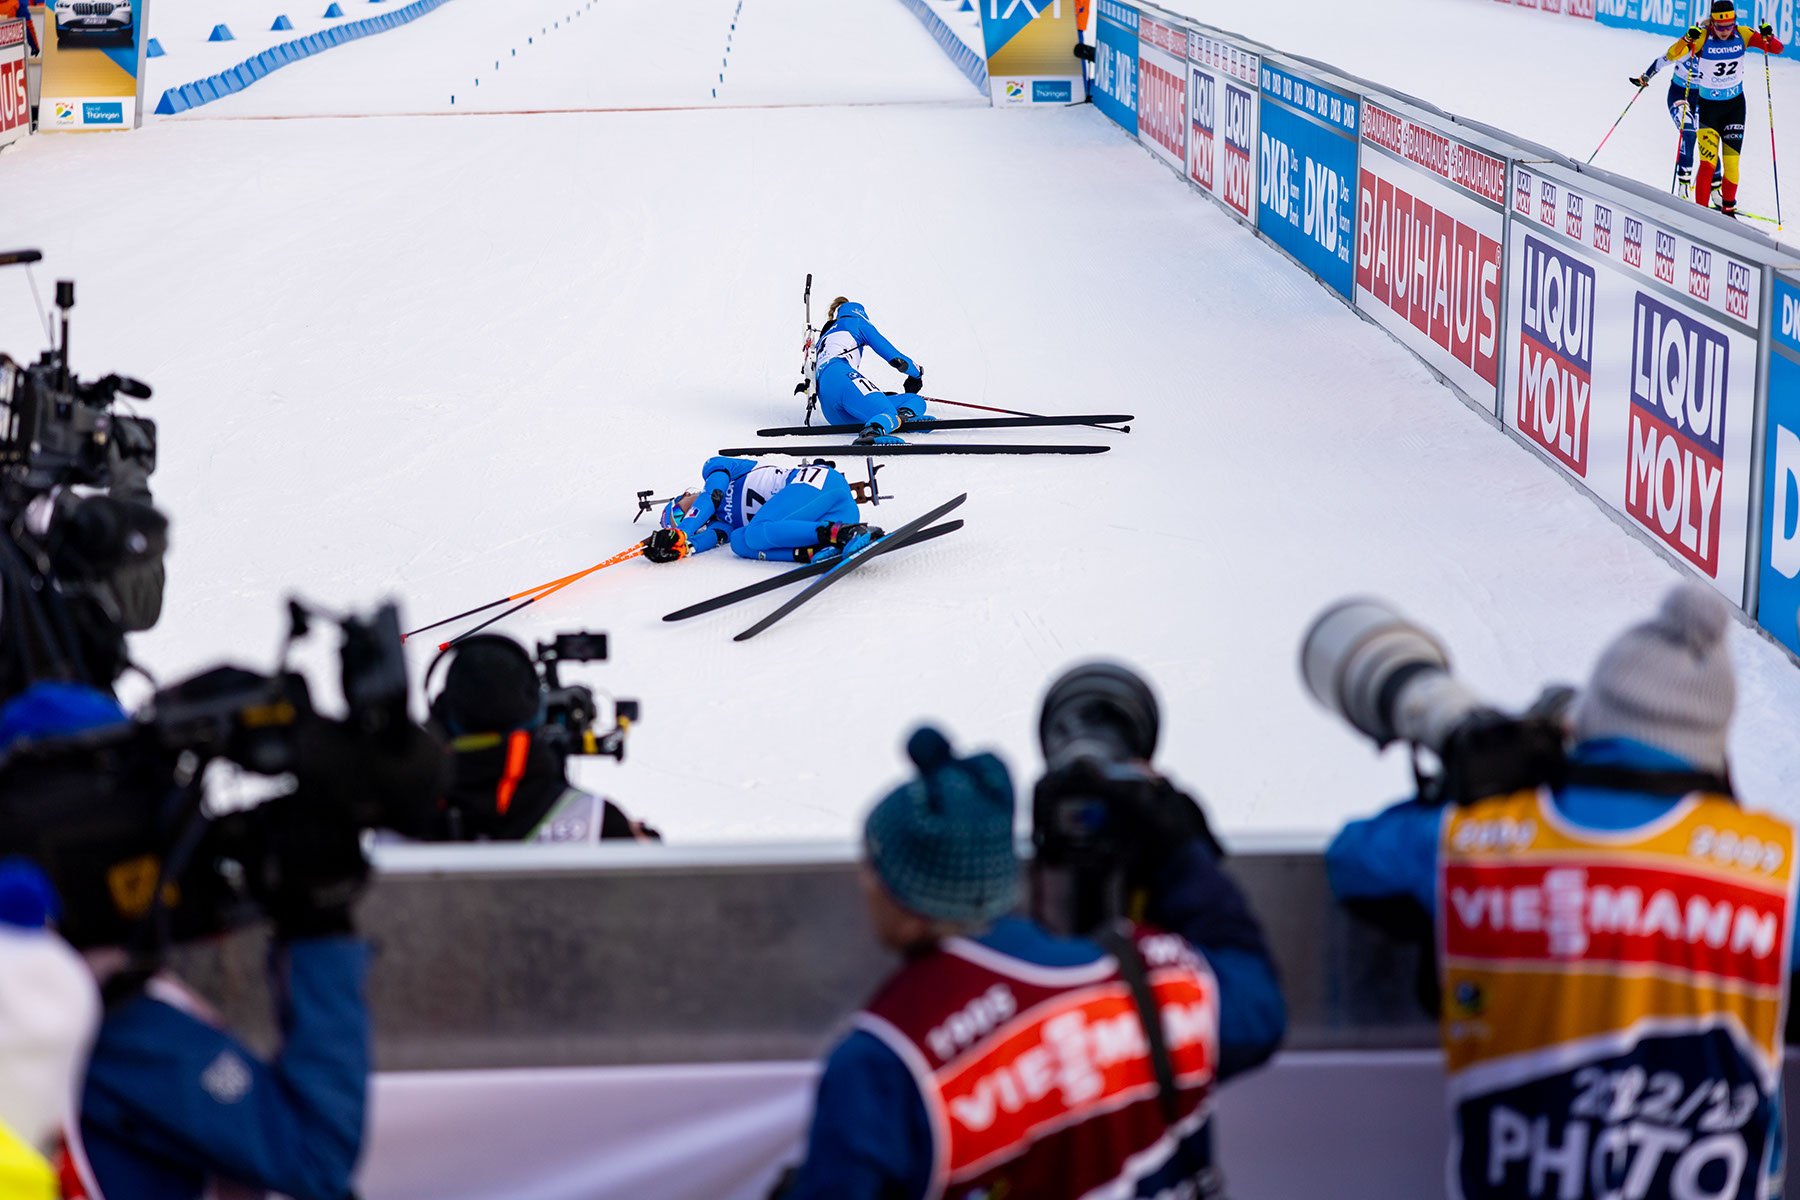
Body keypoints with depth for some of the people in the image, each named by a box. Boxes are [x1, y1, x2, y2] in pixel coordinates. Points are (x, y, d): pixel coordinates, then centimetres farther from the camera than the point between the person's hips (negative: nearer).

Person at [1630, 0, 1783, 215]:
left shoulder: (1742, 35, -8)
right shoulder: (1701, 38, -16)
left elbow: (1776, 48, -8)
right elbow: (1670, 56, -26)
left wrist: (1767, 37, -29)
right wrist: (1687, 40, -44)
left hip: (1735, 105, 3)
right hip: (1708, 106, -3)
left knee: (1731, 162, 3)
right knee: (1708, 161, -10)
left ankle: (1728, 207, 20)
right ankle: (1701, 210, -5)